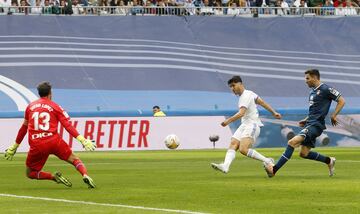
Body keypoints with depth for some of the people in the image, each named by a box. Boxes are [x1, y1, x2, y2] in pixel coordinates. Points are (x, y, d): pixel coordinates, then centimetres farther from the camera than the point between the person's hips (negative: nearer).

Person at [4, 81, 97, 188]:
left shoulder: (30, 106, 16)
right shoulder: (55, 107, 7)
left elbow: (24, 127, 24)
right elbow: (68, 126, -3)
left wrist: (15, 146, 33)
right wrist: (82, 139, -6)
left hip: (36, 146, 1)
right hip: (54, 141, -1)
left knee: (30, 173, 15)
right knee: (74, 159, 12)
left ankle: (54, 177, -9)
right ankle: (85, 175, -18)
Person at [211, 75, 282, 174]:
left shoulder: (246, 96, -13)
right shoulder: (249, 93, 18)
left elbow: (241, 113, -24)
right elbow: (262, 103, 25)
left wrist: (228, 121, -25)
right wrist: (274, 113, 31)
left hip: (252, 125, -10)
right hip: (244, 125, 10)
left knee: (243, 149, -23)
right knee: (233, 144, -11)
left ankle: (267, 161, -11)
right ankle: (225, 166, -29)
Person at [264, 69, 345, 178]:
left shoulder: (325, 89, -9)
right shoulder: (313, 91, 18)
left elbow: (342, 101, -8)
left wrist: (333, 116, -13)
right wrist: (306, 120, 17)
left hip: (316, 125, -10)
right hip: (310, 124, 10)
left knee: (292, 142, -21)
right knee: (304, 154, 9)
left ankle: (274, 169, -24)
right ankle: (329, 161, 25)